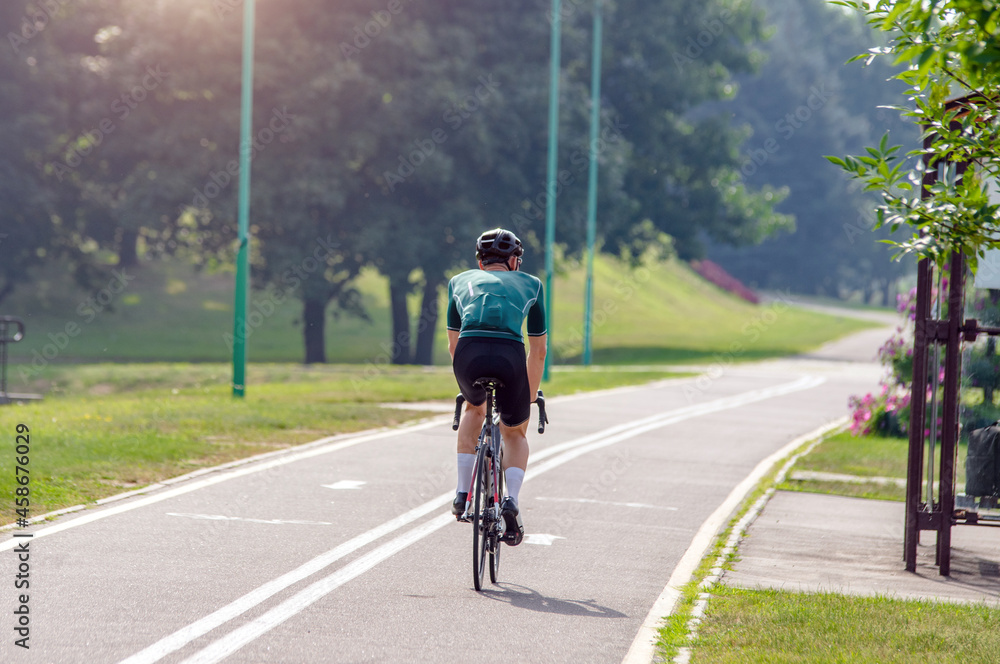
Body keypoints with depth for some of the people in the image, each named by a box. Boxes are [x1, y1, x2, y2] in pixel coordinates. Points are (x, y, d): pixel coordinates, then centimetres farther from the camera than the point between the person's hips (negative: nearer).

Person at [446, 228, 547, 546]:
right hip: (510, 355, -1)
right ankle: (511, 502, 1)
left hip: (469, 353, 1)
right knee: (515, 433, 25)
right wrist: (530, 396, 46)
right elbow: (538, 351, 34)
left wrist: (468, 381, 50)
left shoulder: (461, 281, 31)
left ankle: (462, 495, 25)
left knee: (474, 409, 35)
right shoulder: (530, 284, 30)